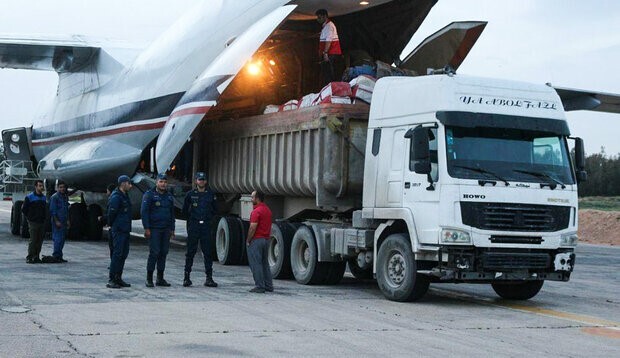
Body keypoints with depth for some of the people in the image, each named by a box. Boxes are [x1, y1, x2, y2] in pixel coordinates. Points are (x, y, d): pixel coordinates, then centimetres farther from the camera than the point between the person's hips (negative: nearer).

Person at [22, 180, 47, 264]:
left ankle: (36, 257, 13)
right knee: (33, 240, -8)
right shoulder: (29, 197, -5)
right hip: (33, 222, -5)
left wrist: (43, 218, 11)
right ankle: (29, 257, -3)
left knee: (40, 241, 6)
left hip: (42, 222, 5)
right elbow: (23, 209, 0)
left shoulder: (44, 197, 11)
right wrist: (30, 218, 0)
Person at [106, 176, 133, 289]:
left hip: (125, 230, 10)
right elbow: (111, 213, -14)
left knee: (124, 253, 11)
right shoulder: (116, 197, -15)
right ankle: (111, 280, -8)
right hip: (118, 230, -10)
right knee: (117, 253, -10)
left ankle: (118, 278, 18)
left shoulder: (125, 196, 16)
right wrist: (112, 226, -3)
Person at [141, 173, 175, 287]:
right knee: (154, 252, -10)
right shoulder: (149, 195, -2)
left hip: (166, 230, 6)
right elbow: (144, 212, -6)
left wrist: (172, 229, 15)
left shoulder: (169, 197, 15)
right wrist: (146, 228, -12)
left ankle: (160, 279, 12)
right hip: (154, 229, -6)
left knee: (164, 252, 5)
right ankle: (149, 279, -3)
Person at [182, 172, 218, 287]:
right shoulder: (190, 194, 2)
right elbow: (185, 210, 12)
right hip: (193, 226, -1)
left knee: (207, 252, 0)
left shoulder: (210, 194, 7)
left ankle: (209, 278, 2)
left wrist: (208, 218, 11)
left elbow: (214, 209, 19)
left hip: (206, 226, 1)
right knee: (190, 252, 2)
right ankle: (187, 277, 7)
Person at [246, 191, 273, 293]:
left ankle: (260, 286, -5)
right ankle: (268, 286, 15)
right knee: (265, 263, 14)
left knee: (256, 264, -4)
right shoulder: (268, 210, 12)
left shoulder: (256, 211, -17)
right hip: (266, 239, 9)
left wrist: (248, 240, -11)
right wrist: (268, 236, 19)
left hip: (256, 240, -9)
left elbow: (252, 228, -20)